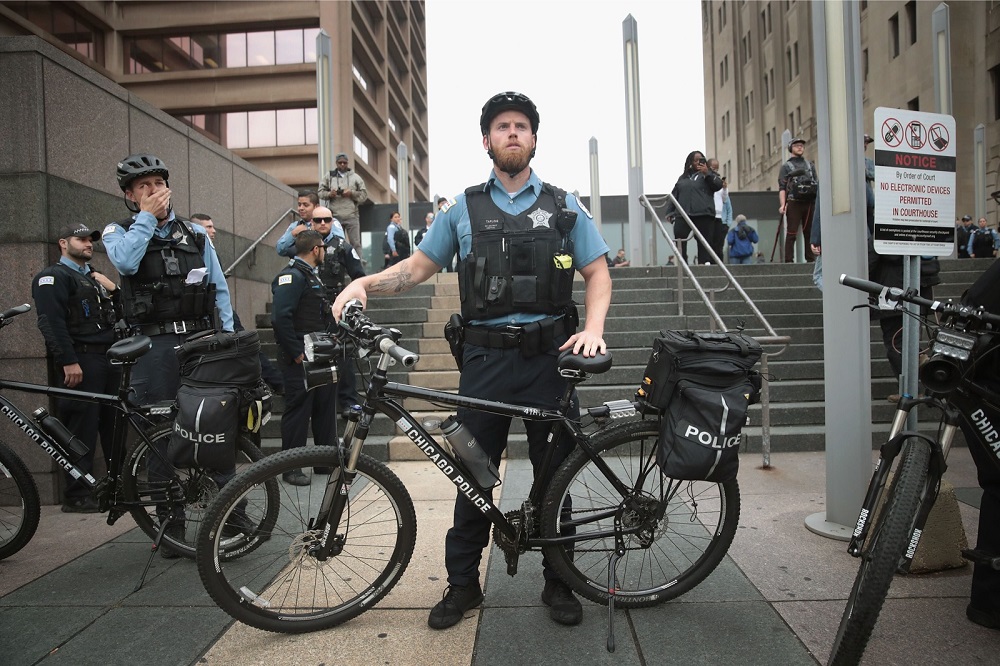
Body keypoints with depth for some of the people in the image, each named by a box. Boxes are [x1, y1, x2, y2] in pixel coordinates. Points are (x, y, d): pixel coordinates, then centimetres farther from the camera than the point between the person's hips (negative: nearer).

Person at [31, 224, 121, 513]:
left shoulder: (94, 278, 25)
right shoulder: (53, 277, -1)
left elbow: (120, 314, 23)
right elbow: (52, 323, -14)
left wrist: (113, 290, 5)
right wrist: (68, 362, -21)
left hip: (108, 359, 8)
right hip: (80, 363, -8)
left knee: (115, 426, 10)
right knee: (82, 430, -8)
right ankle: (77, 495, -1)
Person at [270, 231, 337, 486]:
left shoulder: (310, 275, 19)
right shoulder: (292, 276, -14)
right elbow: (280, 317, -24)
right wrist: (297, 353, -20)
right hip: (300, 360, -10)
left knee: (325, 407, 13)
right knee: (298, 410, -1)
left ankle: (327, 462, 24)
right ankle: (291, 468, 10)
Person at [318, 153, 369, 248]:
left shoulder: (355, 177, 9)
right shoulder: (329, 176, 11)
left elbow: (364, 194, 6)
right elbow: (321, 192, 11)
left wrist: (351, 193, -9)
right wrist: (329, 194, -9)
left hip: (351, 216, -1)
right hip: (334, 216, 1)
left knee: (356, 243, -3)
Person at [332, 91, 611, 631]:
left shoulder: (564, 207, 10)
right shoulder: (463, 210, 10)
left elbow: (597, 272, 8)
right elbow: (418, 266, 11)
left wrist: (593, 328, -9)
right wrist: (364, 282, -6)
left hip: (550, 357, 0)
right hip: (486, 358, 0)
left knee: (555, 474, 9)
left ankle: (558, 582, 27)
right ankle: (462, 584, 24)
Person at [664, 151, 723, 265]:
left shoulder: (708, 175, 14)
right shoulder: (683, 178, 23)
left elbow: (718, 185, -2)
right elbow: (674, 195, 21)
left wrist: (707, 173, -11)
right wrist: (670, 212, 11)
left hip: (704, 215, -2)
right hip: (683, 215, 3)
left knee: (704, 243, -5)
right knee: (679, 241, -8)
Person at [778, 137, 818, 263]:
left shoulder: (810, 165, 20)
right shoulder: (786, 166, 8)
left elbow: (816, 184, 20)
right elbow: (782, 187, -1)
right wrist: (782, 205, -14)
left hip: (809, 203, 4)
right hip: (793, 203, -4)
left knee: (810, 232, 4)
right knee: (791, 233, -7)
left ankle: (811, 258, 9)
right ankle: (789, 261, -6)